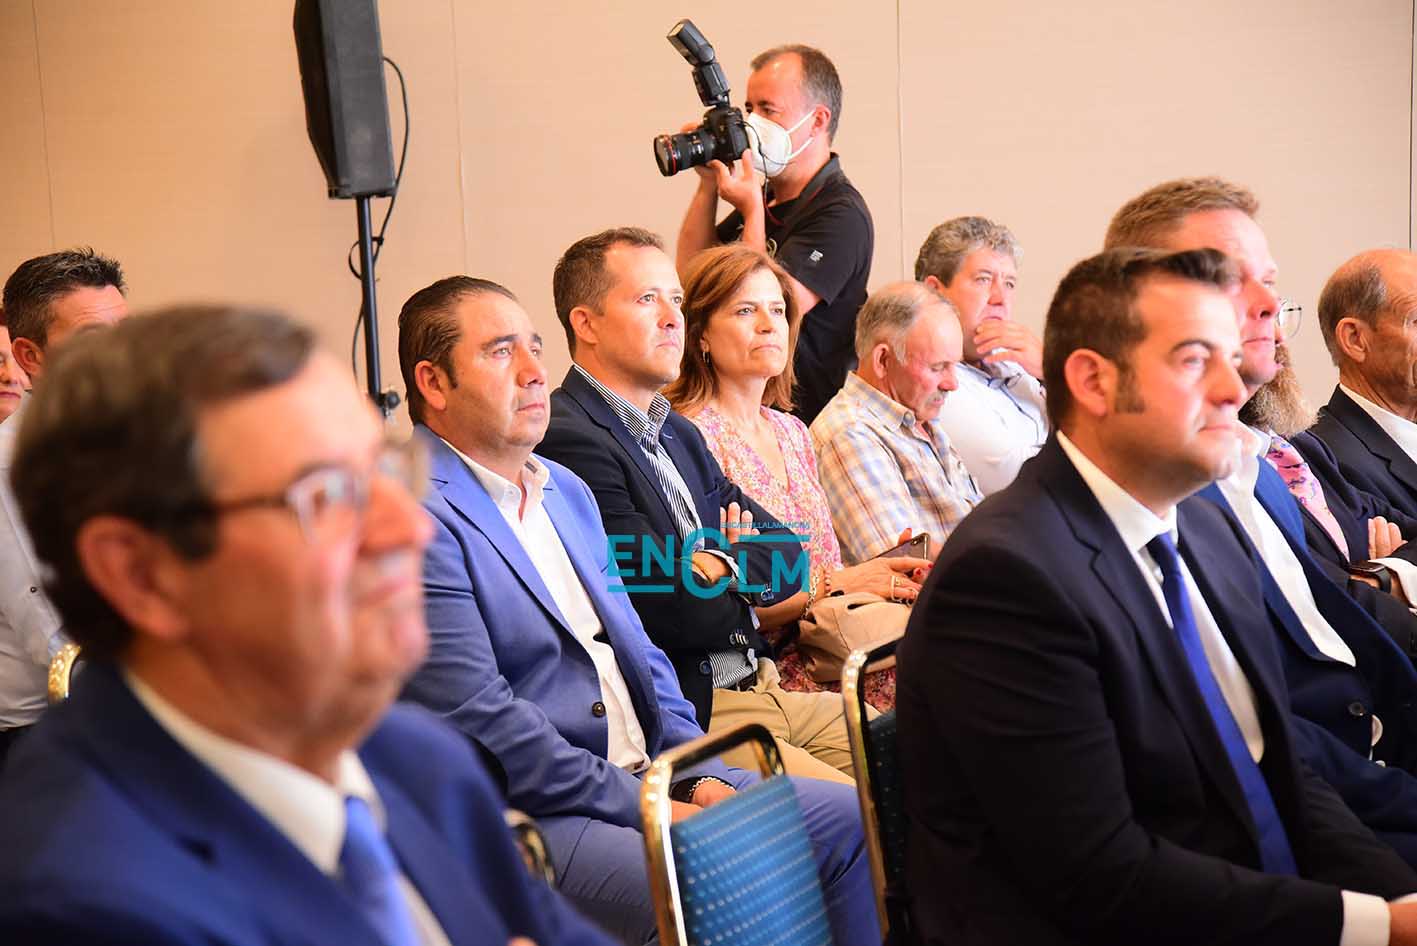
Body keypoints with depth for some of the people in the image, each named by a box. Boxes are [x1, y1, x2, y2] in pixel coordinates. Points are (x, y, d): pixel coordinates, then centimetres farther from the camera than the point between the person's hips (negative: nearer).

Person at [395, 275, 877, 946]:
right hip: (529, 817, -9)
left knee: (846, 821, 2)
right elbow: (481, 725, -19)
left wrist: (701, 778, 3)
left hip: (651, 776, 9)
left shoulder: (566, 490, 18)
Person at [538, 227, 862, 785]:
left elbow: (790, 558, 14)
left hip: (760, 690, 9)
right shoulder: (569, 441, -14)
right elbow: (686, 614, -18)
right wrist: (741, 573, 2)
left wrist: (725, 565, -7)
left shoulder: (679, 435, 18)